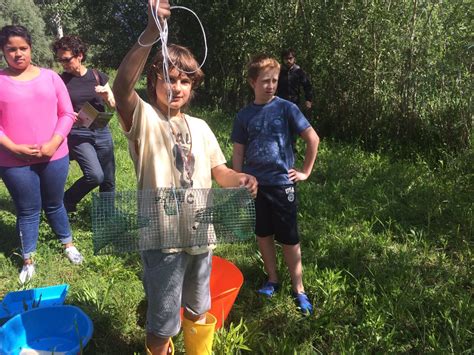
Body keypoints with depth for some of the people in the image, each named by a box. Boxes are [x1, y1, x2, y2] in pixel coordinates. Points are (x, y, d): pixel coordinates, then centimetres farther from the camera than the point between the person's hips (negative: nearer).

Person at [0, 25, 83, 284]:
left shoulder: (50, 77, 2)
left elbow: (67, 114, 1)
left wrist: (53, 144, -11)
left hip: (54, 156, 1)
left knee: (54, 204, 18)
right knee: (27, 210, 10)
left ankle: (68, 245, 38)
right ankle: (28, 261, 25)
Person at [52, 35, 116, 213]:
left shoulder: (97, 76, 3)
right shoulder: (60, 81, -1)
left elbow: (114, 105, 8)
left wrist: (106, 95, -13)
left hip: (102, 132, 3)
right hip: (78, 134, -3)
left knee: (108, 180, 6)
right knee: (95, 175, -20)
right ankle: (66, 201, 5)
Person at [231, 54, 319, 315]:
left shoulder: (286, 109, -6)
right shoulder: (244, 115, 3)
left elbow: (313, 139, -4)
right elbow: (238, 152, 7)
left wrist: (305, 172, -3)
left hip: (281, 183, -3)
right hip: (254, 184, 3)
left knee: (289, 238, 5)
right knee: (263, 234, 14)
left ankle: (298, 289, 19)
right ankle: (272, 280, 32)